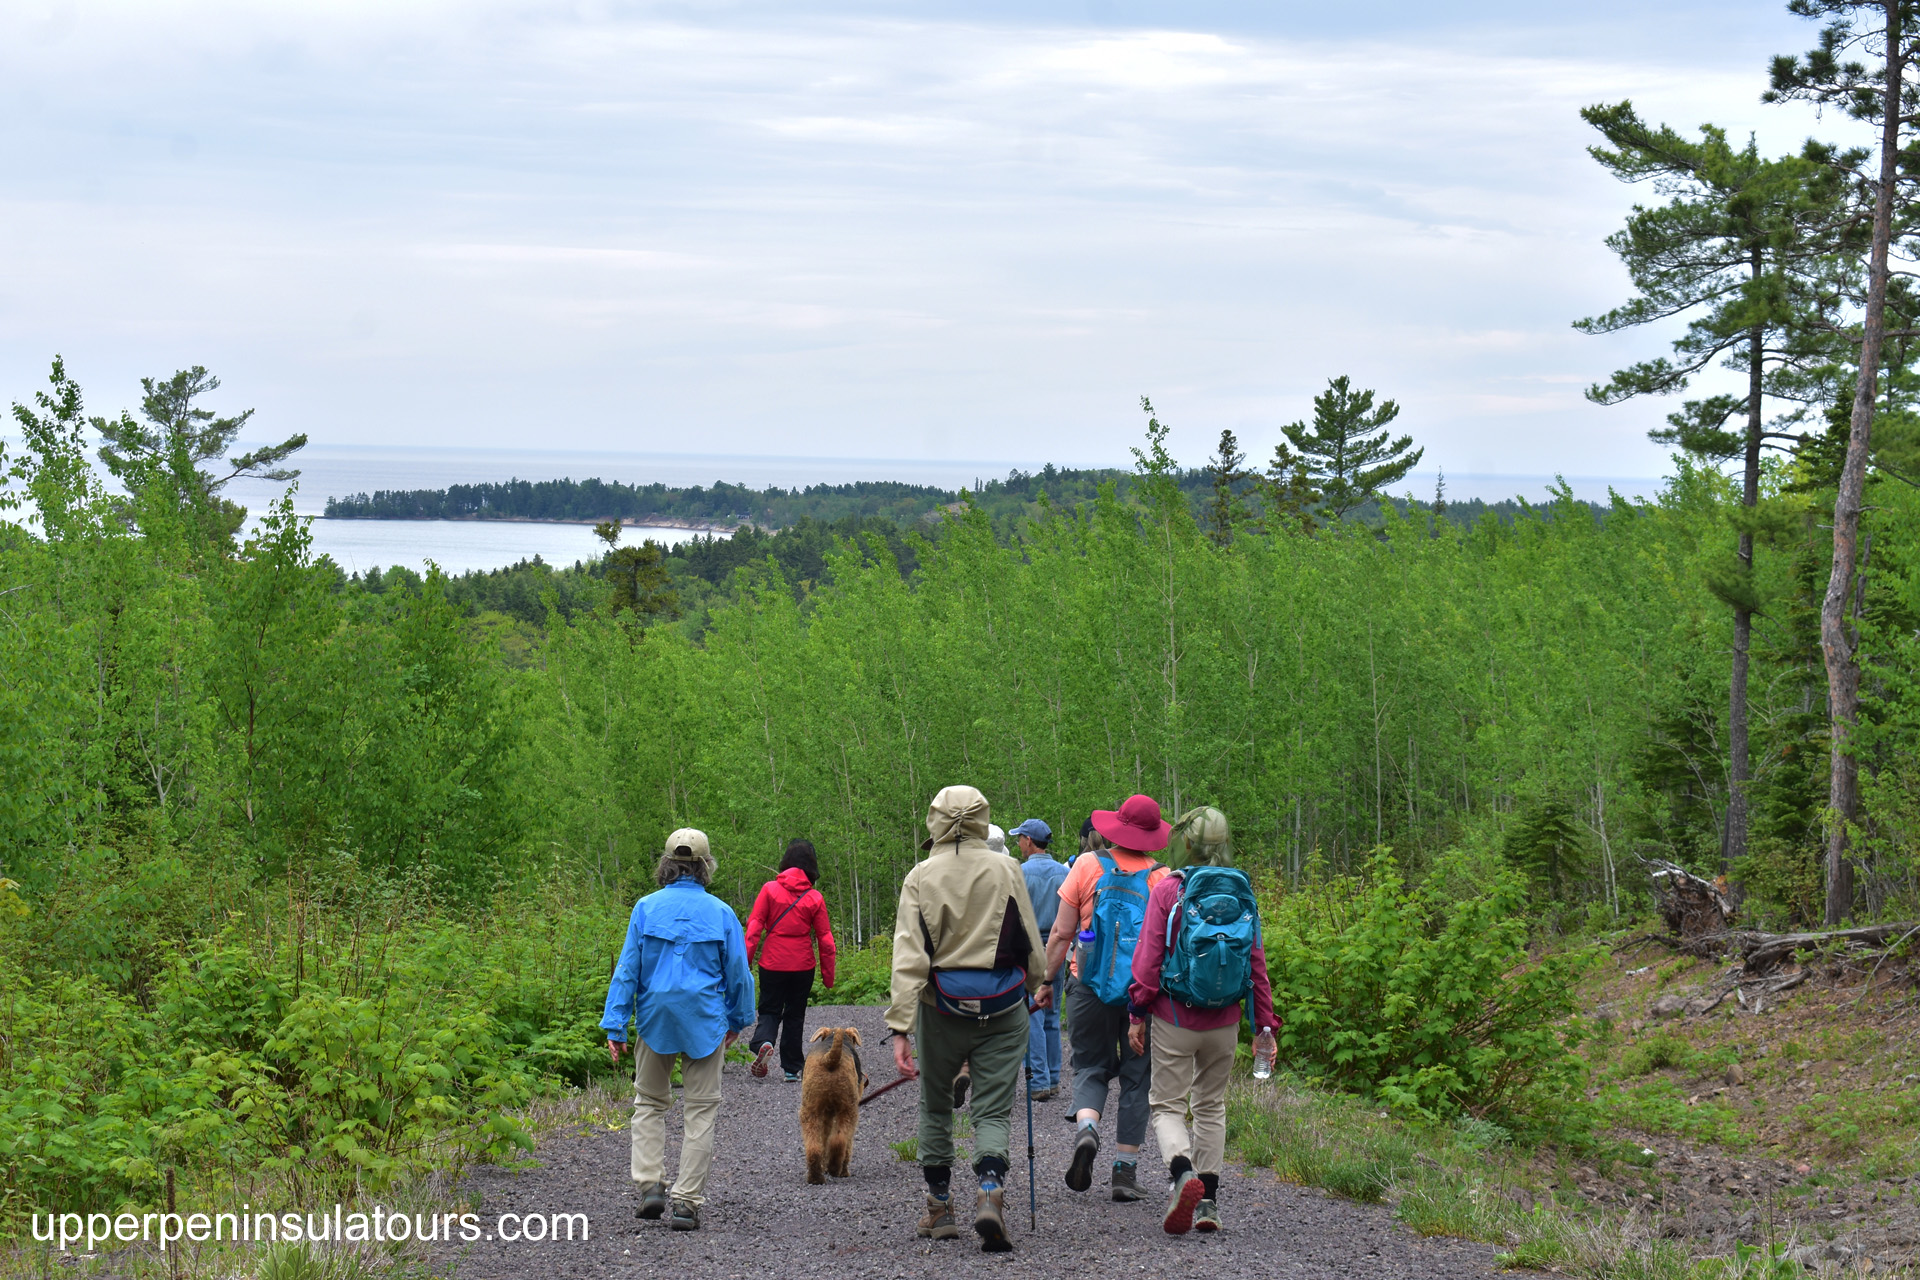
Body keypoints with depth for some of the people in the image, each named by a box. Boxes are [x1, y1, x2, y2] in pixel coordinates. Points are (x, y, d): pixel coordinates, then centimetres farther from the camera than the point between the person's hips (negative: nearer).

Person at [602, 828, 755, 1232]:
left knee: (649, 1102, 16)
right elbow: (738, 974, 4)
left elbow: (627, 970, -3)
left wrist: (615, 1026, 0)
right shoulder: (721, 913, -3)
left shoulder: (646, 908, -4)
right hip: (704, 1021, -1)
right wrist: (738, 1019, 19)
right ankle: (686, 1202, 2)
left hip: (656, 1017, 1)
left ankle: (650, 1184, 0)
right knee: (701, 1109, 6)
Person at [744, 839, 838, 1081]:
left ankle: (763, 1042, -20)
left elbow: (754, 925, -7)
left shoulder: (770, 889, -3)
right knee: (795, 1015, 13)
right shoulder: (815, 898, 0)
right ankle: (792, 1068, 14)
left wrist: (746, 959, -5)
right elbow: (825, 938, 2)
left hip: (772, 963, -1)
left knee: (770, 1010, 10)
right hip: (802, 966, 1)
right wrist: (828, 975, 8)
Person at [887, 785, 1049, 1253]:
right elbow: (1029, 941, 3)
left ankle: (939, 1209, 24)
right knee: (993, 1111, 4)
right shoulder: (1006, 870, -3)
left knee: (935, 1105, 18)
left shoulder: (920, 878, -4)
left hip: (942, 1009, 0)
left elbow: (909, 957, -11)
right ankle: (989, 1193, -21)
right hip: (1002, 1010, 0)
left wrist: (900, 1027, -13)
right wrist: (1037, 984, 22)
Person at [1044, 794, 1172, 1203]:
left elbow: (1061, 933, -1)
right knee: (1136, 1078, 9)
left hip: (1090, 986, 0)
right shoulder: (1162, 878, -2)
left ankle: (1087, 1128, -16)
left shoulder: (1088, 866, -1)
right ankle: (1125, 1171, 7)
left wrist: (1045, 980, 8)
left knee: (1090, 1067, 14)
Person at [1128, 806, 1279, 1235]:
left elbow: (1148, 957, -9)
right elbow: (1257, 964, 4)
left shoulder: (1168, 890, -9)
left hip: (1174, 1019, -3)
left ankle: (1182, 1171, -24)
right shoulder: (1242, 895, 1)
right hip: (1224, 1023, 3)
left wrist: (1138, 1013, -1)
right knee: (1211, 1106, 17)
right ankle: (1208, 1200, 14)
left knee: (1168, 1106, 4)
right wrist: (1264, 1025, 9)